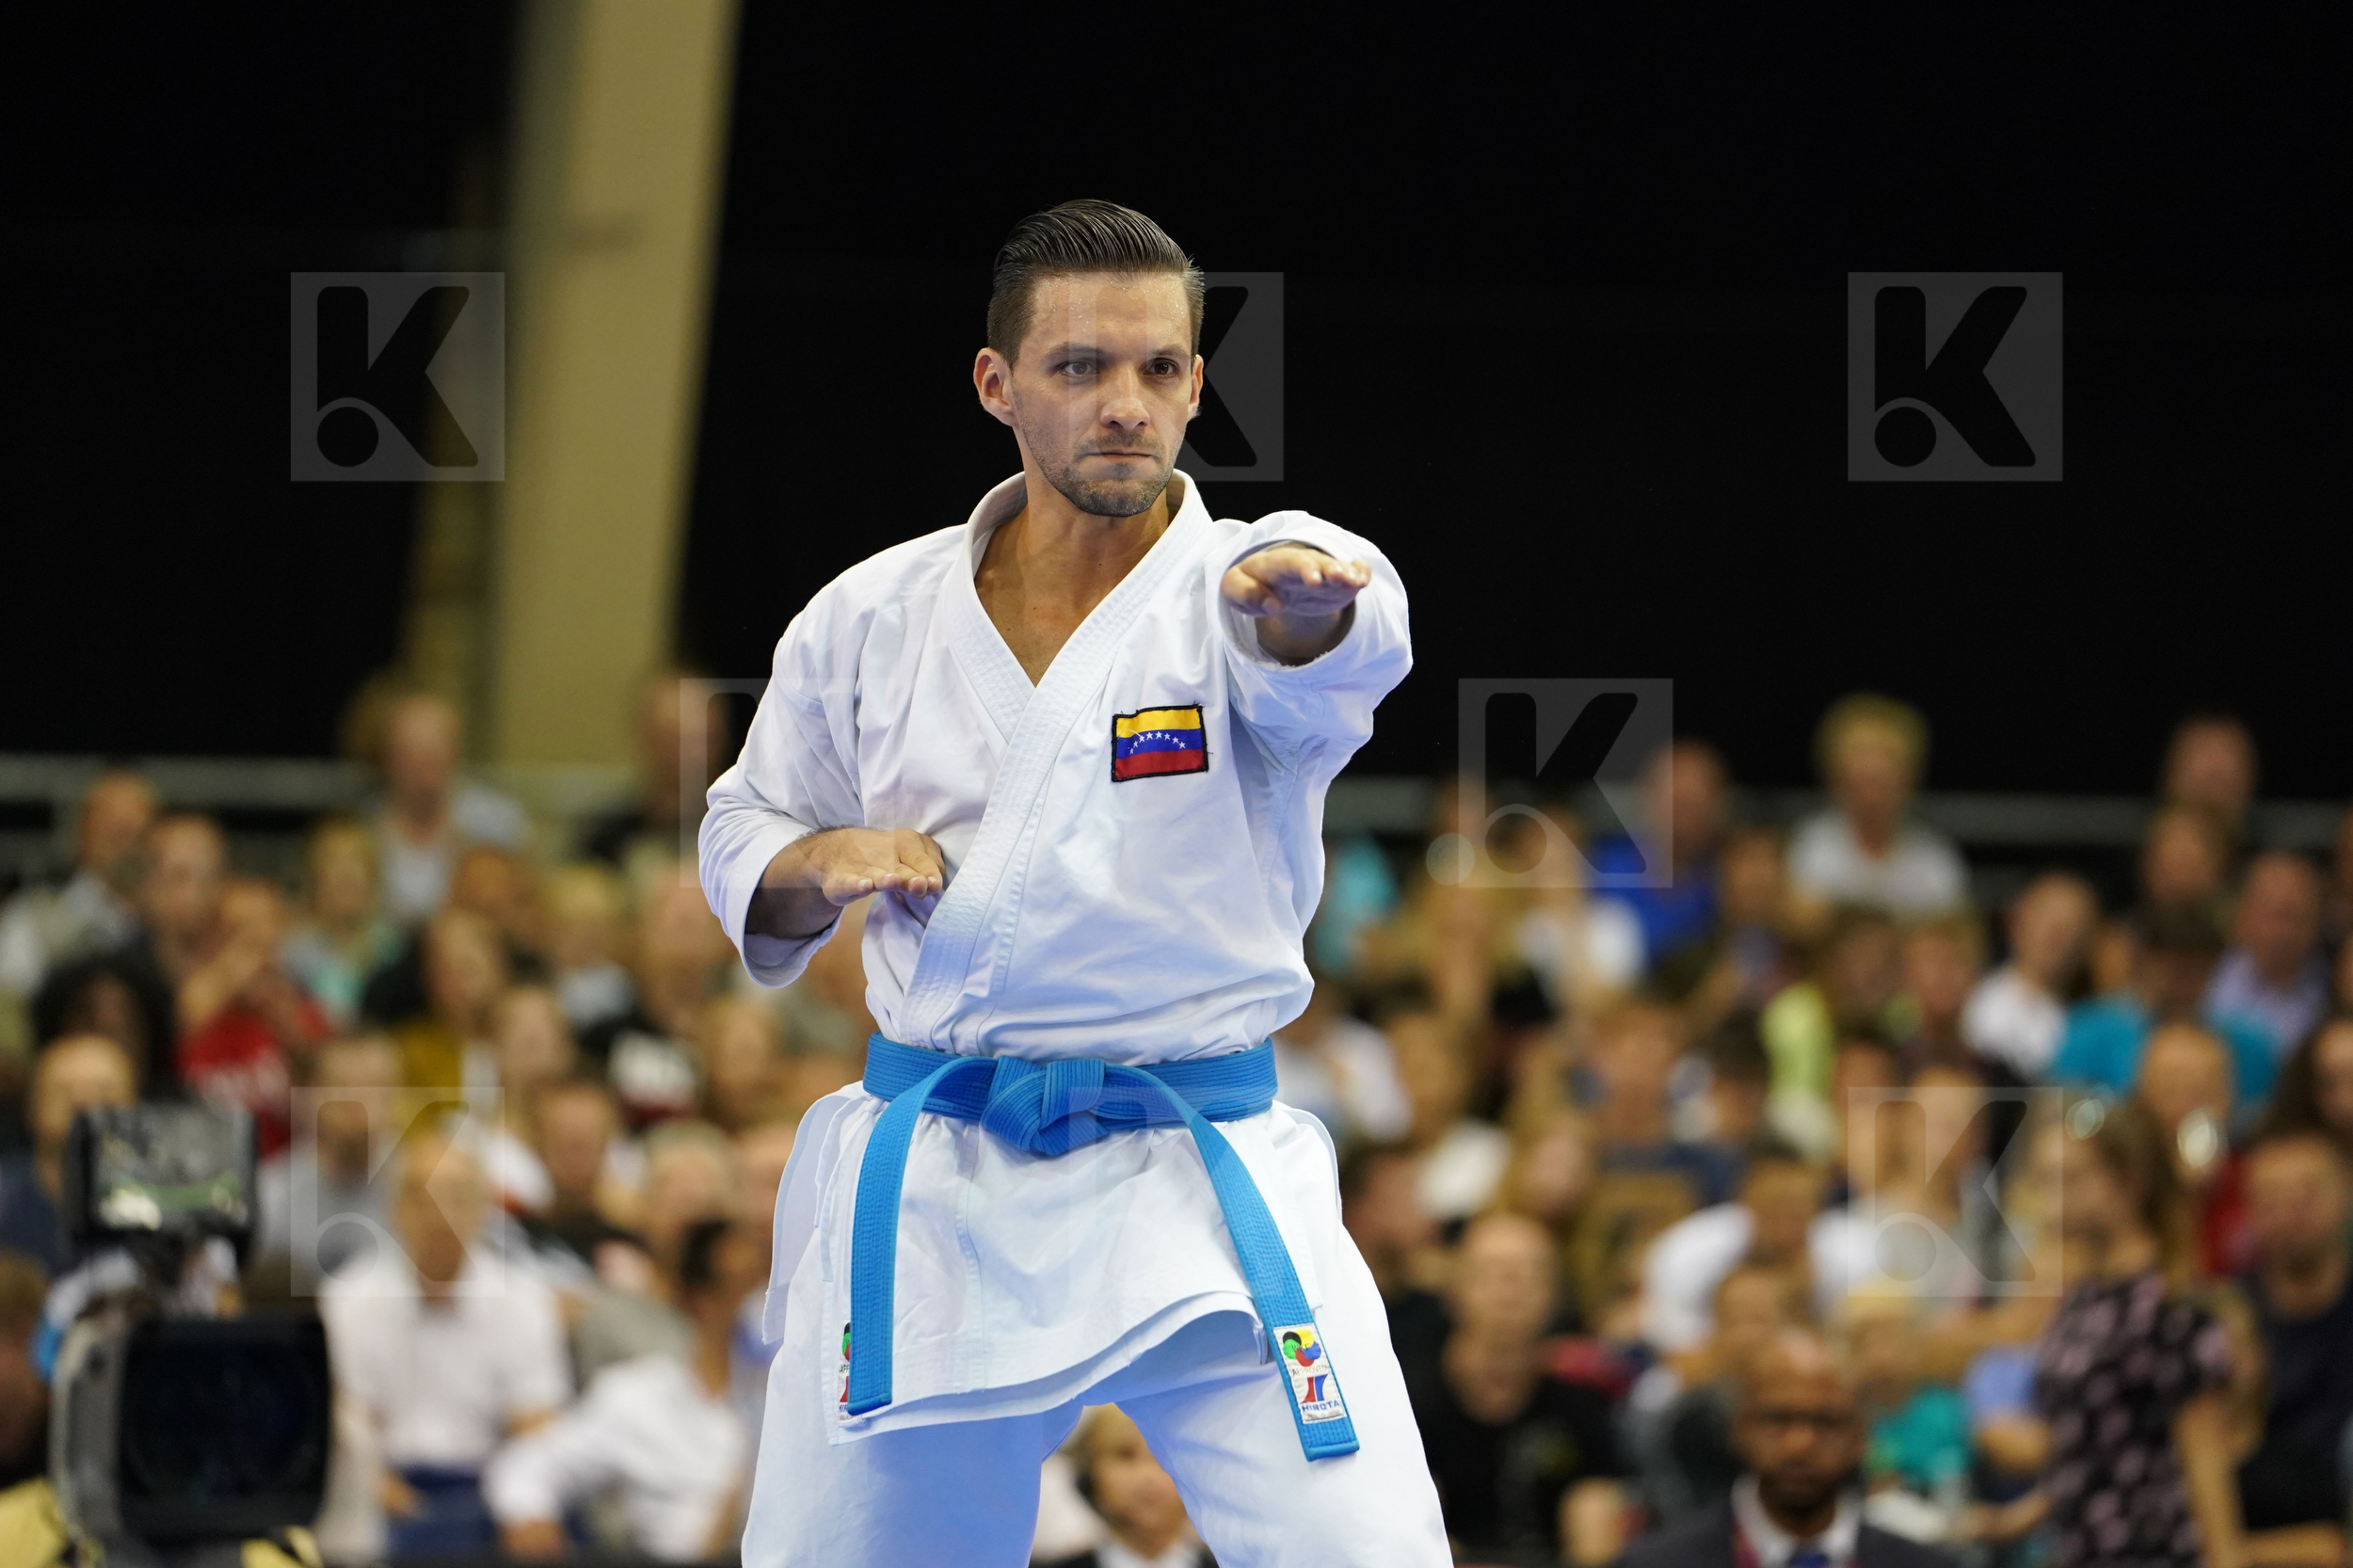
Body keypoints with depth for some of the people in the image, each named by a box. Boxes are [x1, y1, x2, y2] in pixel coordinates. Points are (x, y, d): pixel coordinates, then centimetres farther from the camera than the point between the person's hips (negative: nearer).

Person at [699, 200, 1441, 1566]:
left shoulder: (1246, 586, -6)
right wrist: (825, 863, -7)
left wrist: (1311, 597, -55)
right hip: (932, 1190, 3)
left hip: (1203, 1189, -3)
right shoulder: (875, 620, 4)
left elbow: (1322, 653, -31)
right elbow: (744, 840, 16)